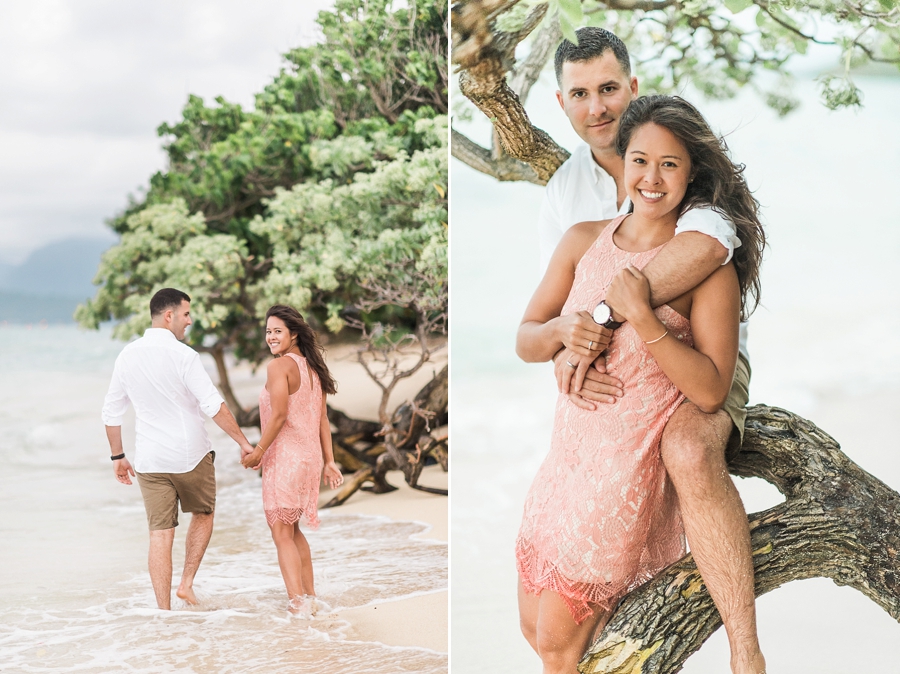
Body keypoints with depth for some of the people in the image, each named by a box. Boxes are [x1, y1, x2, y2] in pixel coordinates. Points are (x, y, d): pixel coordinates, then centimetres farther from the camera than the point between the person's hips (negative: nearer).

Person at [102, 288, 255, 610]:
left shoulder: (128, 356, 3)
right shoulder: (183, 355, -14)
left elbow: (111, 411, 10)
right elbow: (213, 406, -18)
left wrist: (117, 456, 20)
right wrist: (243, 442, -11)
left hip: (149, 460, 4)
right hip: (190, 454, -4)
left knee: (160, 534, 5)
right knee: (202, 516, 21)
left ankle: (164, 610, 5)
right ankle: (186, 583, 11)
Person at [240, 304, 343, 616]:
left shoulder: (279, 366, -13)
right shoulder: (313, 367, 11)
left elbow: (279, 415, -20)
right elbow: (322, 418, 11)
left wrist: (258, 451, -11)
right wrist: (328, 461, 12)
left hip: (285, 458, -8)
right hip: (310, 458, 8)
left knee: (282, 534, -1)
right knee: (293, 531, 21)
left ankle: (298, 604, -5)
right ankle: (310, 598, 24)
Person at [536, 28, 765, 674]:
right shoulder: (563, 191, 6)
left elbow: (708, 244, -34)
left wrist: (600, 318, -36)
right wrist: (567, 350, -23)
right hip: (616, 372, 6)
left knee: (689, 450, -39)